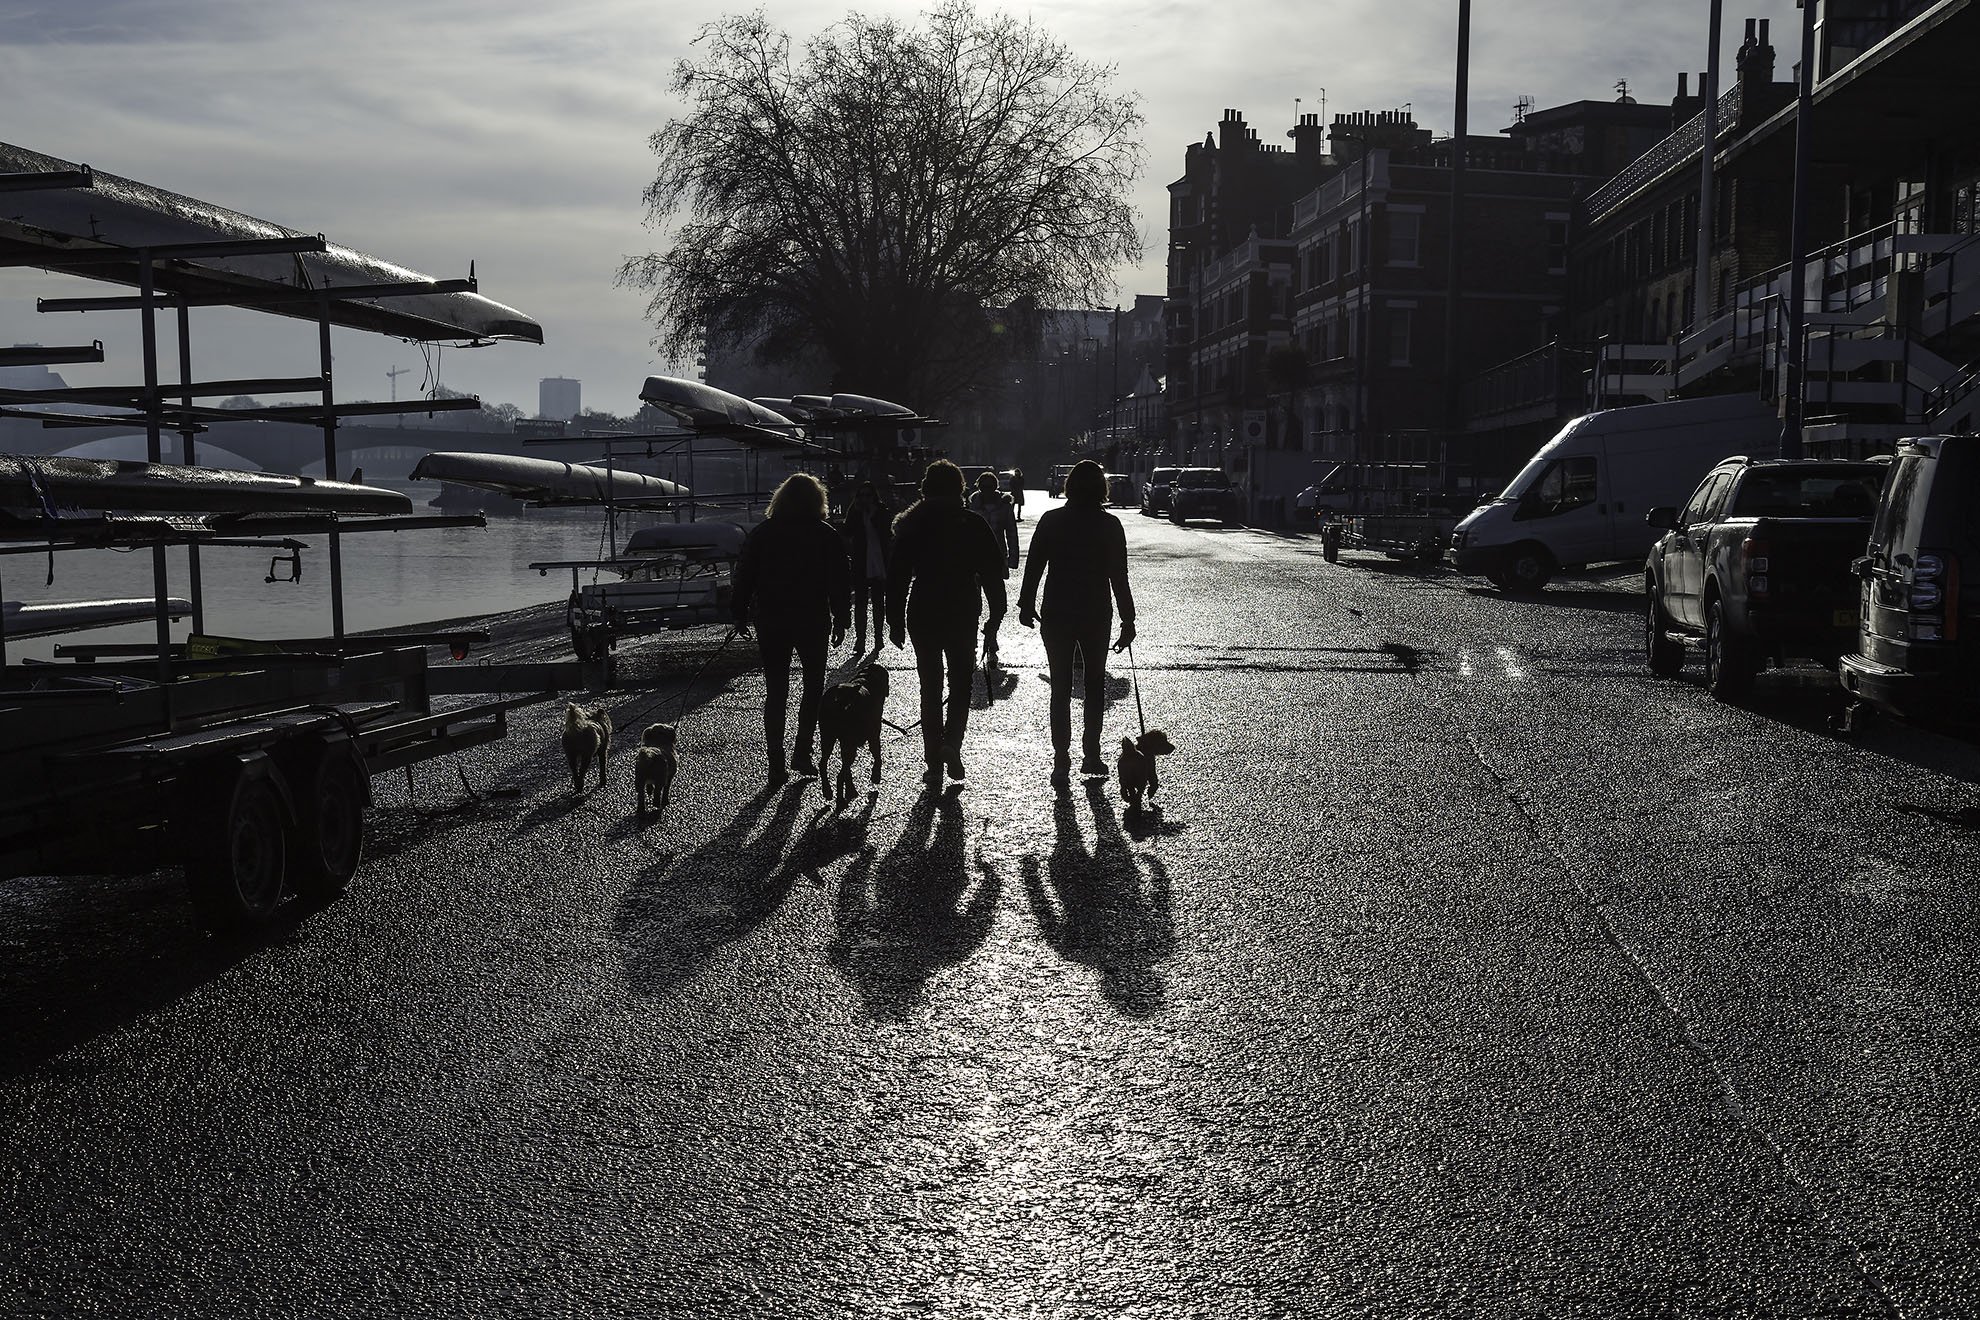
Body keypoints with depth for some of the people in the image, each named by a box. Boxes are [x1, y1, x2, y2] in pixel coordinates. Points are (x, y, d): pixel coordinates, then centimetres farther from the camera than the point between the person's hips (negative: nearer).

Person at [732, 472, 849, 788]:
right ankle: (803, 753, 10)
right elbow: (839, 583, -3)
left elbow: (744, 578, 3)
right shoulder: (827, 535, -2)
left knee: (775, 692, 6)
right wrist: (840, 620, 5)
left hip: (770, 623, 1)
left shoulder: (761, 533, 2)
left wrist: (741, 616, 10)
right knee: (814, 685, 16)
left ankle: (776, 765, 3)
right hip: (813, 622, -1)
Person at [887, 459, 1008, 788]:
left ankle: (934, 764, 9)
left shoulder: (911, 526, 0)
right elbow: (992, 573, -3)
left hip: (922, 615, 1)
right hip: (963, 614, -1)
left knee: (930, 687, 9)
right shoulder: (973, 524, -3)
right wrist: (995, 617, 3)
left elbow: (897, 576, 1)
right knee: (961, 681, 13)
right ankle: (952, 743, -10)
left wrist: (896, 621, 7)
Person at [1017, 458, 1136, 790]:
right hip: (1097, 615, 0)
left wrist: (1027, 605, 10)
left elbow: (1033, 566, -1)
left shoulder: (1051, 520, -3)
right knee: (1095, 685, 16)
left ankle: (1061, 763, 0)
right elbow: (1119, 578, -6)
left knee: (1061, 689, 6)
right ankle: (1091, 755, 17)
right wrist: (1127, 620, -1)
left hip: (1056, 614, 0)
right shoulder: (1110, 525, -6)